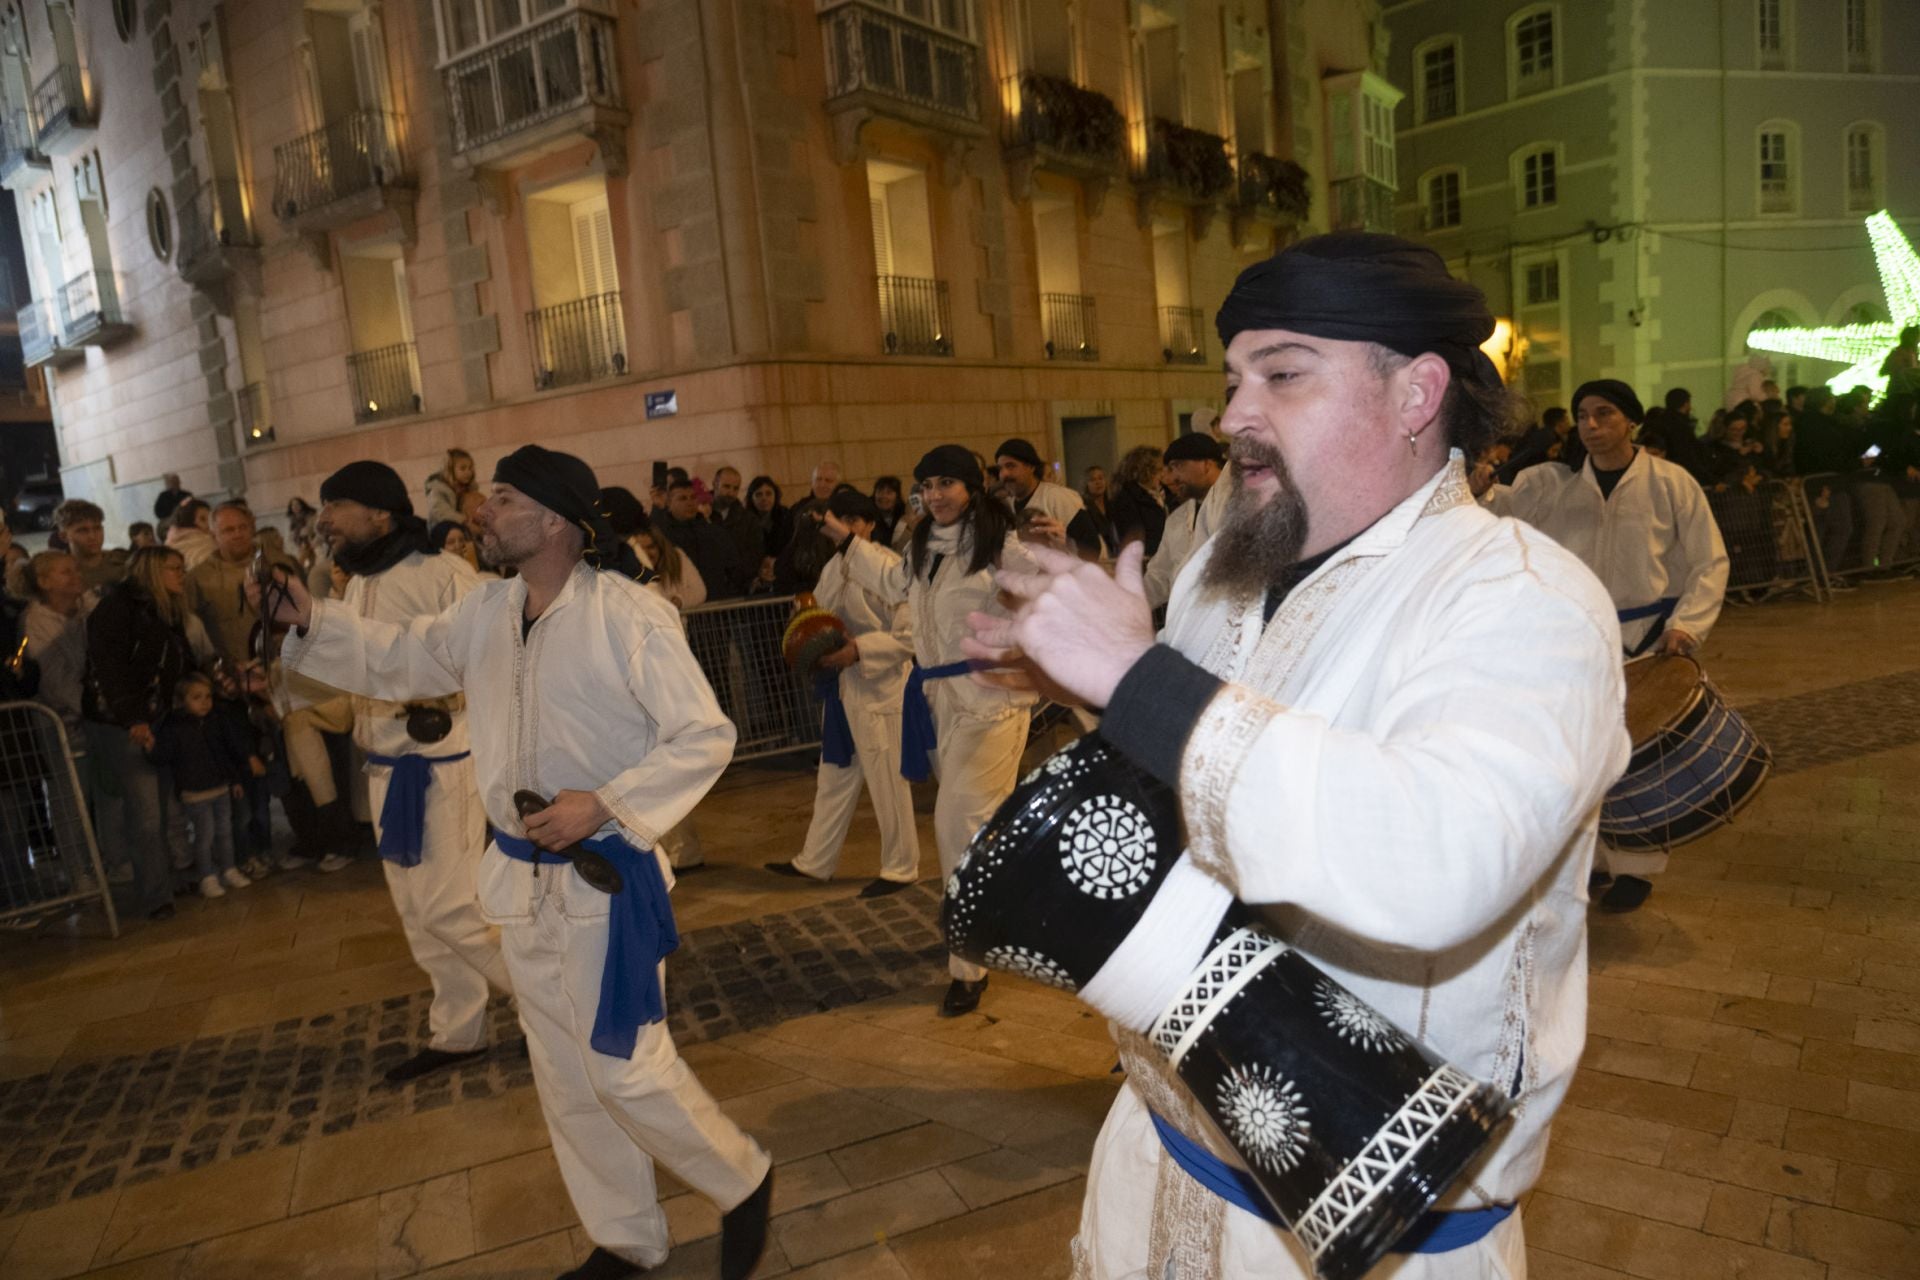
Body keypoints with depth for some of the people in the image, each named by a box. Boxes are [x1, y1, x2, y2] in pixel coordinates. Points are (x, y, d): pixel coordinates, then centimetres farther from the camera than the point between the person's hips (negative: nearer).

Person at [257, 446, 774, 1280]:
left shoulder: (626, 614, -18)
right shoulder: (487, 613, 5)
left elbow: (705, 737, -17)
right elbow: (398, 659, 17)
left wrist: (604, 803, -24)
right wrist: (311, 620, 3)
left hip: (605, 875, -7)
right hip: (521, 875, 8)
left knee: (625, 1069, -3)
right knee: (565, 1074, 17)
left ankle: (742, 1182, 26)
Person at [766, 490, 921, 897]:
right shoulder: (835, 567, 8)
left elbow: (910, 634, -18)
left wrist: (859, 650, -24)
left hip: (880, 688, -8)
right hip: (843, 686, 8)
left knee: (887, 781, 3)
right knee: (834, 778, 17)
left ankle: (901, 867, 19)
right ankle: (815, 861, 30)